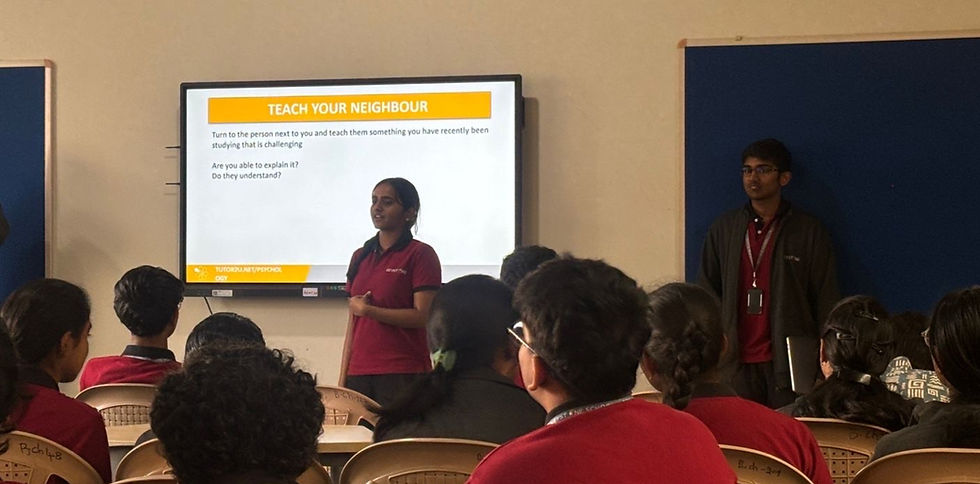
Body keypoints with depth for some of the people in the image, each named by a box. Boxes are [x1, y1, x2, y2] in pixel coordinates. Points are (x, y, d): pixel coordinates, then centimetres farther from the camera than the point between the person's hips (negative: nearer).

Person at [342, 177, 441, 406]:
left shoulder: (421, 255, -1)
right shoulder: (360, 257, 17)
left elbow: (423, 316, -11)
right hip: (359, 373, 5)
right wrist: (342, 380, 13)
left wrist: (367, 310, -8)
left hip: (403, 374, -5)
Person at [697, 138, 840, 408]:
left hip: (789, 361, -2)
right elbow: (706, 292, 15)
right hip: (737, 363, 2)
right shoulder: (724, 229, 13)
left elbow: (826, 302, 6)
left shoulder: (808, 231, 6)